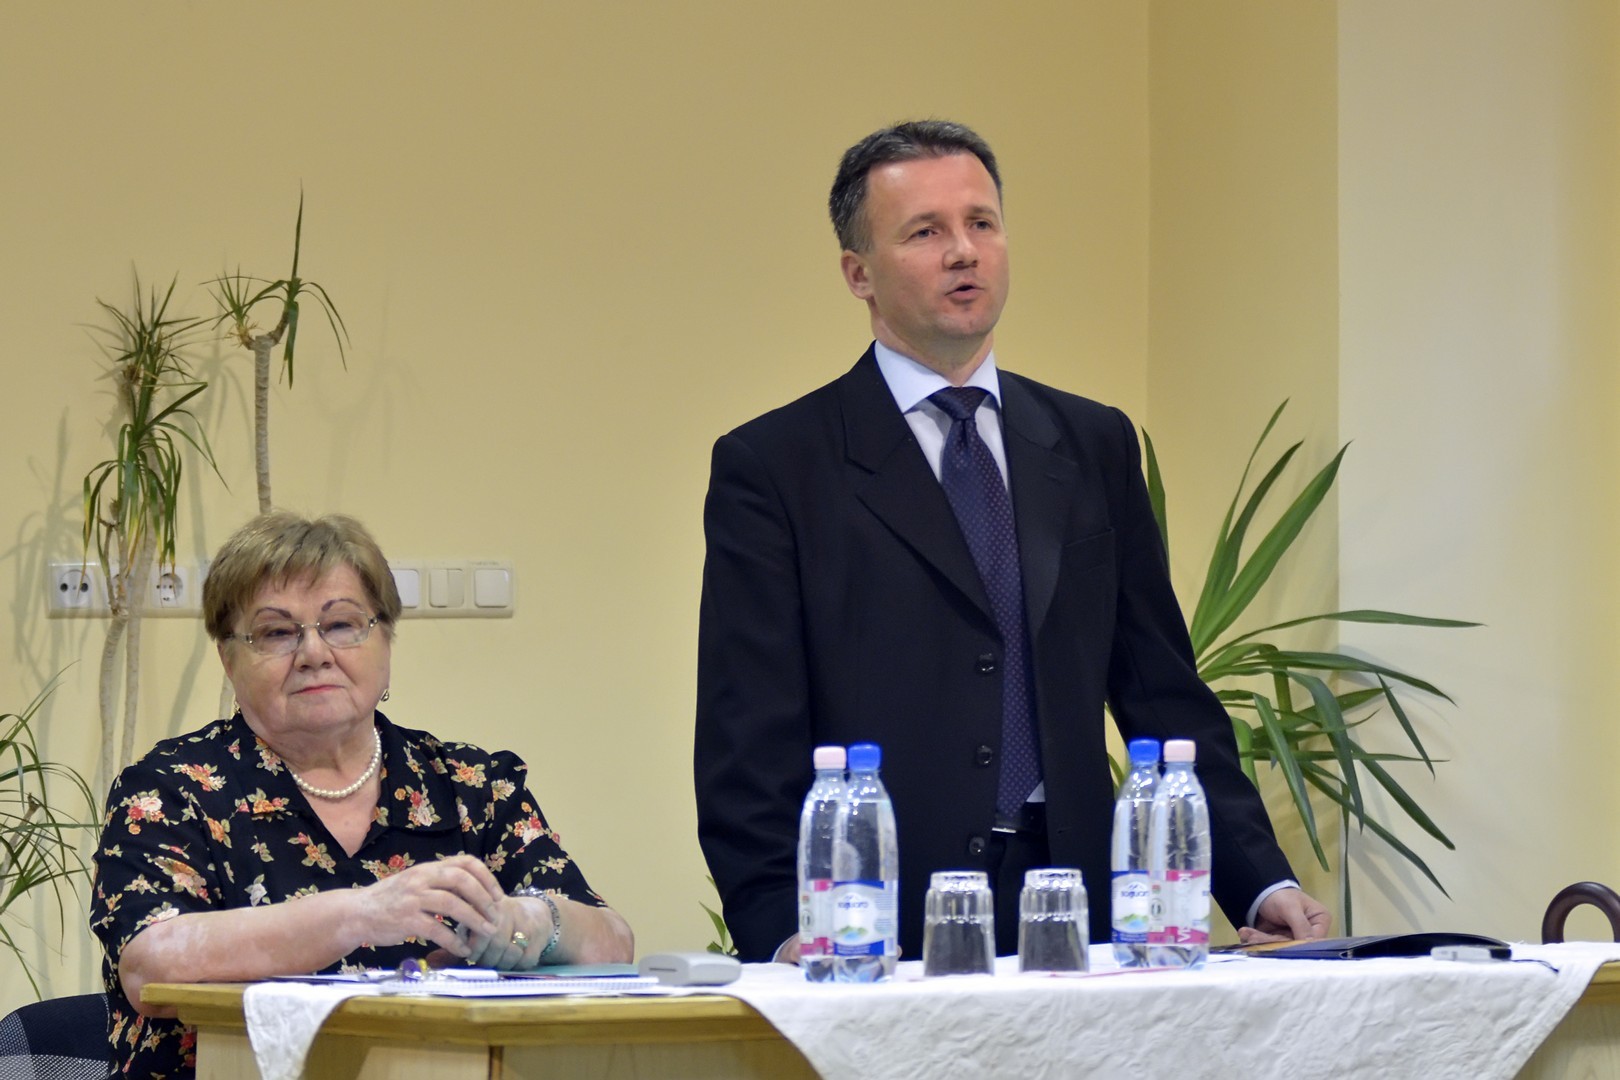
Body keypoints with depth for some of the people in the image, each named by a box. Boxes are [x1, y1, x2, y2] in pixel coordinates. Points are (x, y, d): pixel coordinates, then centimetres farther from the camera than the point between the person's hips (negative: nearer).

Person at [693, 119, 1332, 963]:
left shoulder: (1095, 446, 16)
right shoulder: (772, 468, 2)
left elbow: (1163, 695, 15)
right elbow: (747, 752, -3)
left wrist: (1262, 885, 4)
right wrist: (786, 934, -17)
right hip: (879, 942, -3)